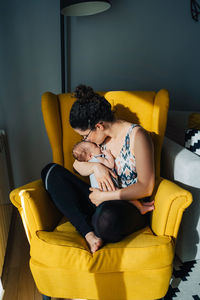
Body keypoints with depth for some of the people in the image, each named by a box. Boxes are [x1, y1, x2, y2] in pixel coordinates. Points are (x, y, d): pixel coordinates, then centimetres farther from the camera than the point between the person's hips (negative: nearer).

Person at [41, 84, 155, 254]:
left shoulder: (137, 135, -15)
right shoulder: (100, 136, 5)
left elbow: (146, 187, -18)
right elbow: (77, 165, 8)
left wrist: (105, 196, -19)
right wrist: (95, 167, -14)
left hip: (130, 205, -7)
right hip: (102, 201, 7)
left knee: (108, 215, -45)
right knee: (51, 172, -7)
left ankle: (92, 223, -6)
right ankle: (89, 234, -19)